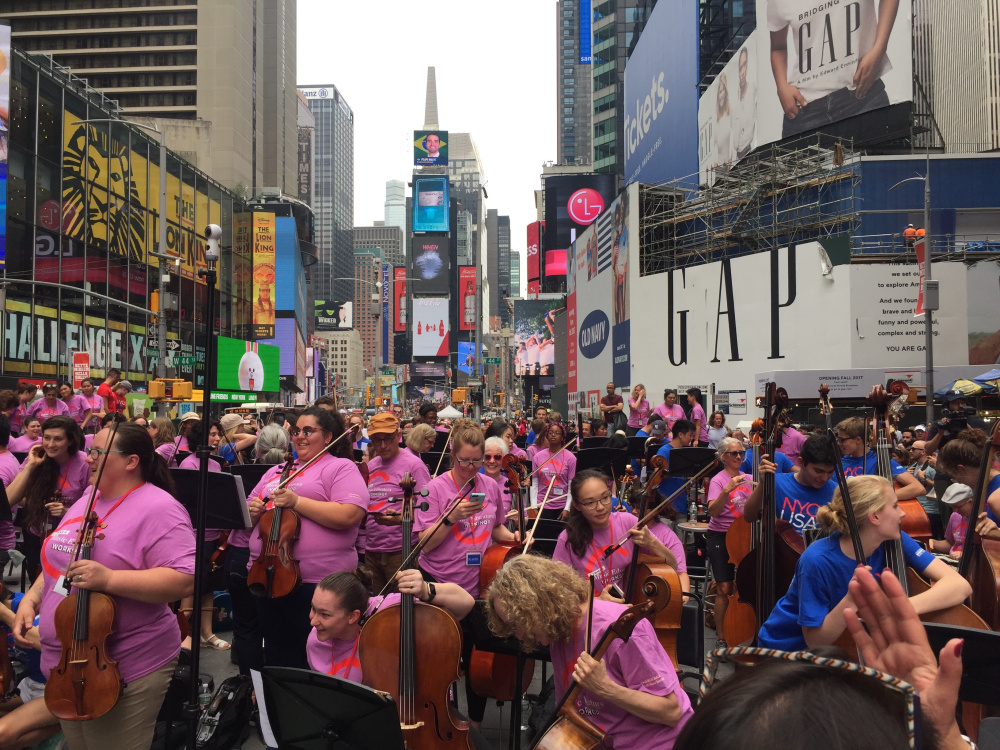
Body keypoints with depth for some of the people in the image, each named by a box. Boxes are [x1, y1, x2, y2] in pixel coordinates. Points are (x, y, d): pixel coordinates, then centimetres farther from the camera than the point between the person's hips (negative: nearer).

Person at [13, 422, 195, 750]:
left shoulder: (158, 508, -18)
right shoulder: (86, 501, 10)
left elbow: (185, 580, -26)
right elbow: (58, 563, 22)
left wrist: (109, 579, -32)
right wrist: (31, 598, 6)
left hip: (123, 671, -8)